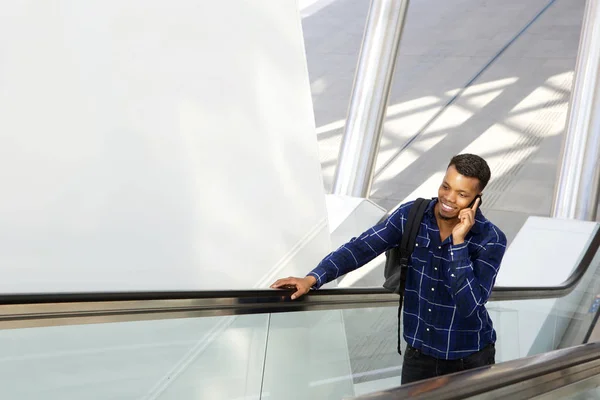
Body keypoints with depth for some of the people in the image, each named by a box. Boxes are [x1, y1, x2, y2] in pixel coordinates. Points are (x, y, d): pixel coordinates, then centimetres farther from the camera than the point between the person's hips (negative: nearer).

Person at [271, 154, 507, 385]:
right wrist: (313, 278, -26)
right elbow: (361, 247, -14)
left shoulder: (491, 240, -16)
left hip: (469, 358, -2)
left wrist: (458, 242, -28)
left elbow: (469, 305, -24)